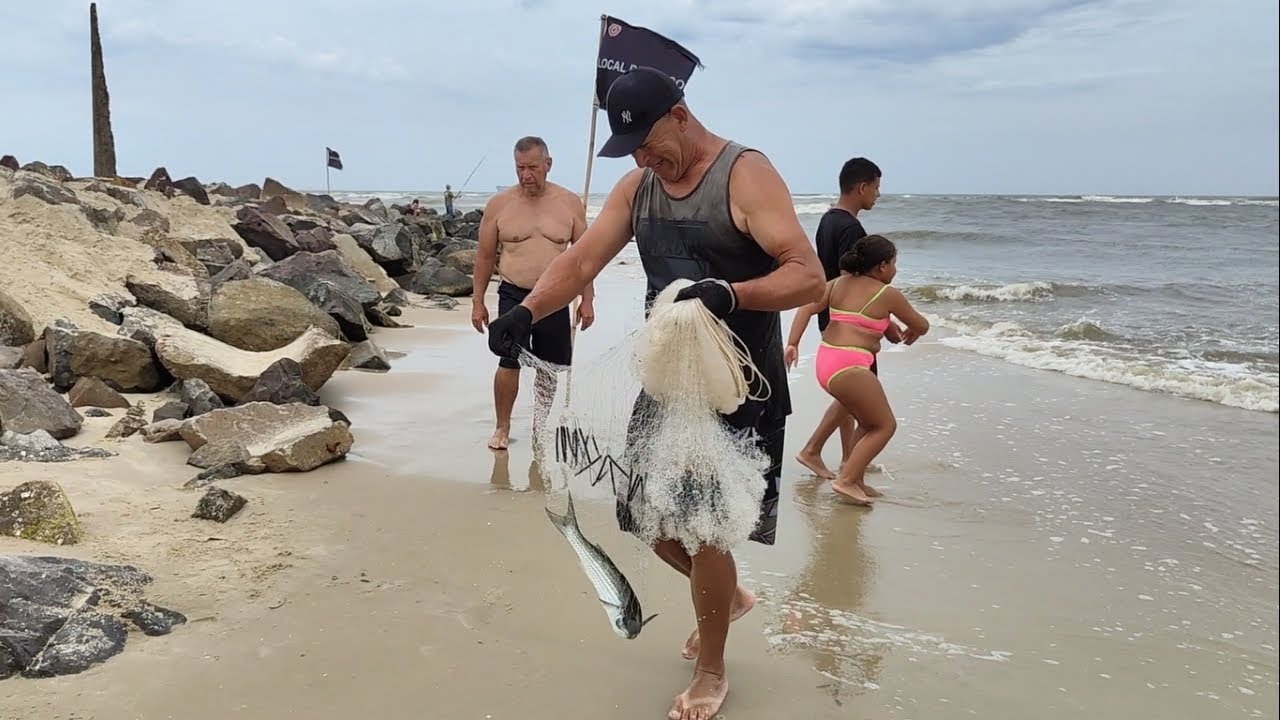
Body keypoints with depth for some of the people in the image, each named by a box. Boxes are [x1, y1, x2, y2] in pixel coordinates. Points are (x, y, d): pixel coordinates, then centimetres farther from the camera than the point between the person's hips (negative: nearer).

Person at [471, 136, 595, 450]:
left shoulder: (570, 203, 2)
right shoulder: (499, 204, 0)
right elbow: (485, 256, 5)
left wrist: (587, 300, 3)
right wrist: (477, 301, 3)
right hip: (513, 295, -2)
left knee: (550, 365, 10)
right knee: (510, 363, -9)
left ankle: (541, 420, 29)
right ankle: (502, 426, 8)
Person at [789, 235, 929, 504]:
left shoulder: (838, 283, 14)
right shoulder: (888, 294, -3)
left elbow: (805, 309, 5)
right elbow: (922, 325, 10)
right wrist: (912, 332, 32)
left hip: (824, 361, 8)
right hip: (849, 367, -8)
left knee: (870, 423, 21)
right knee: (885, 425, 5)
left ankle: (856, 480, 24)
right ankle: (846, 480, -2)